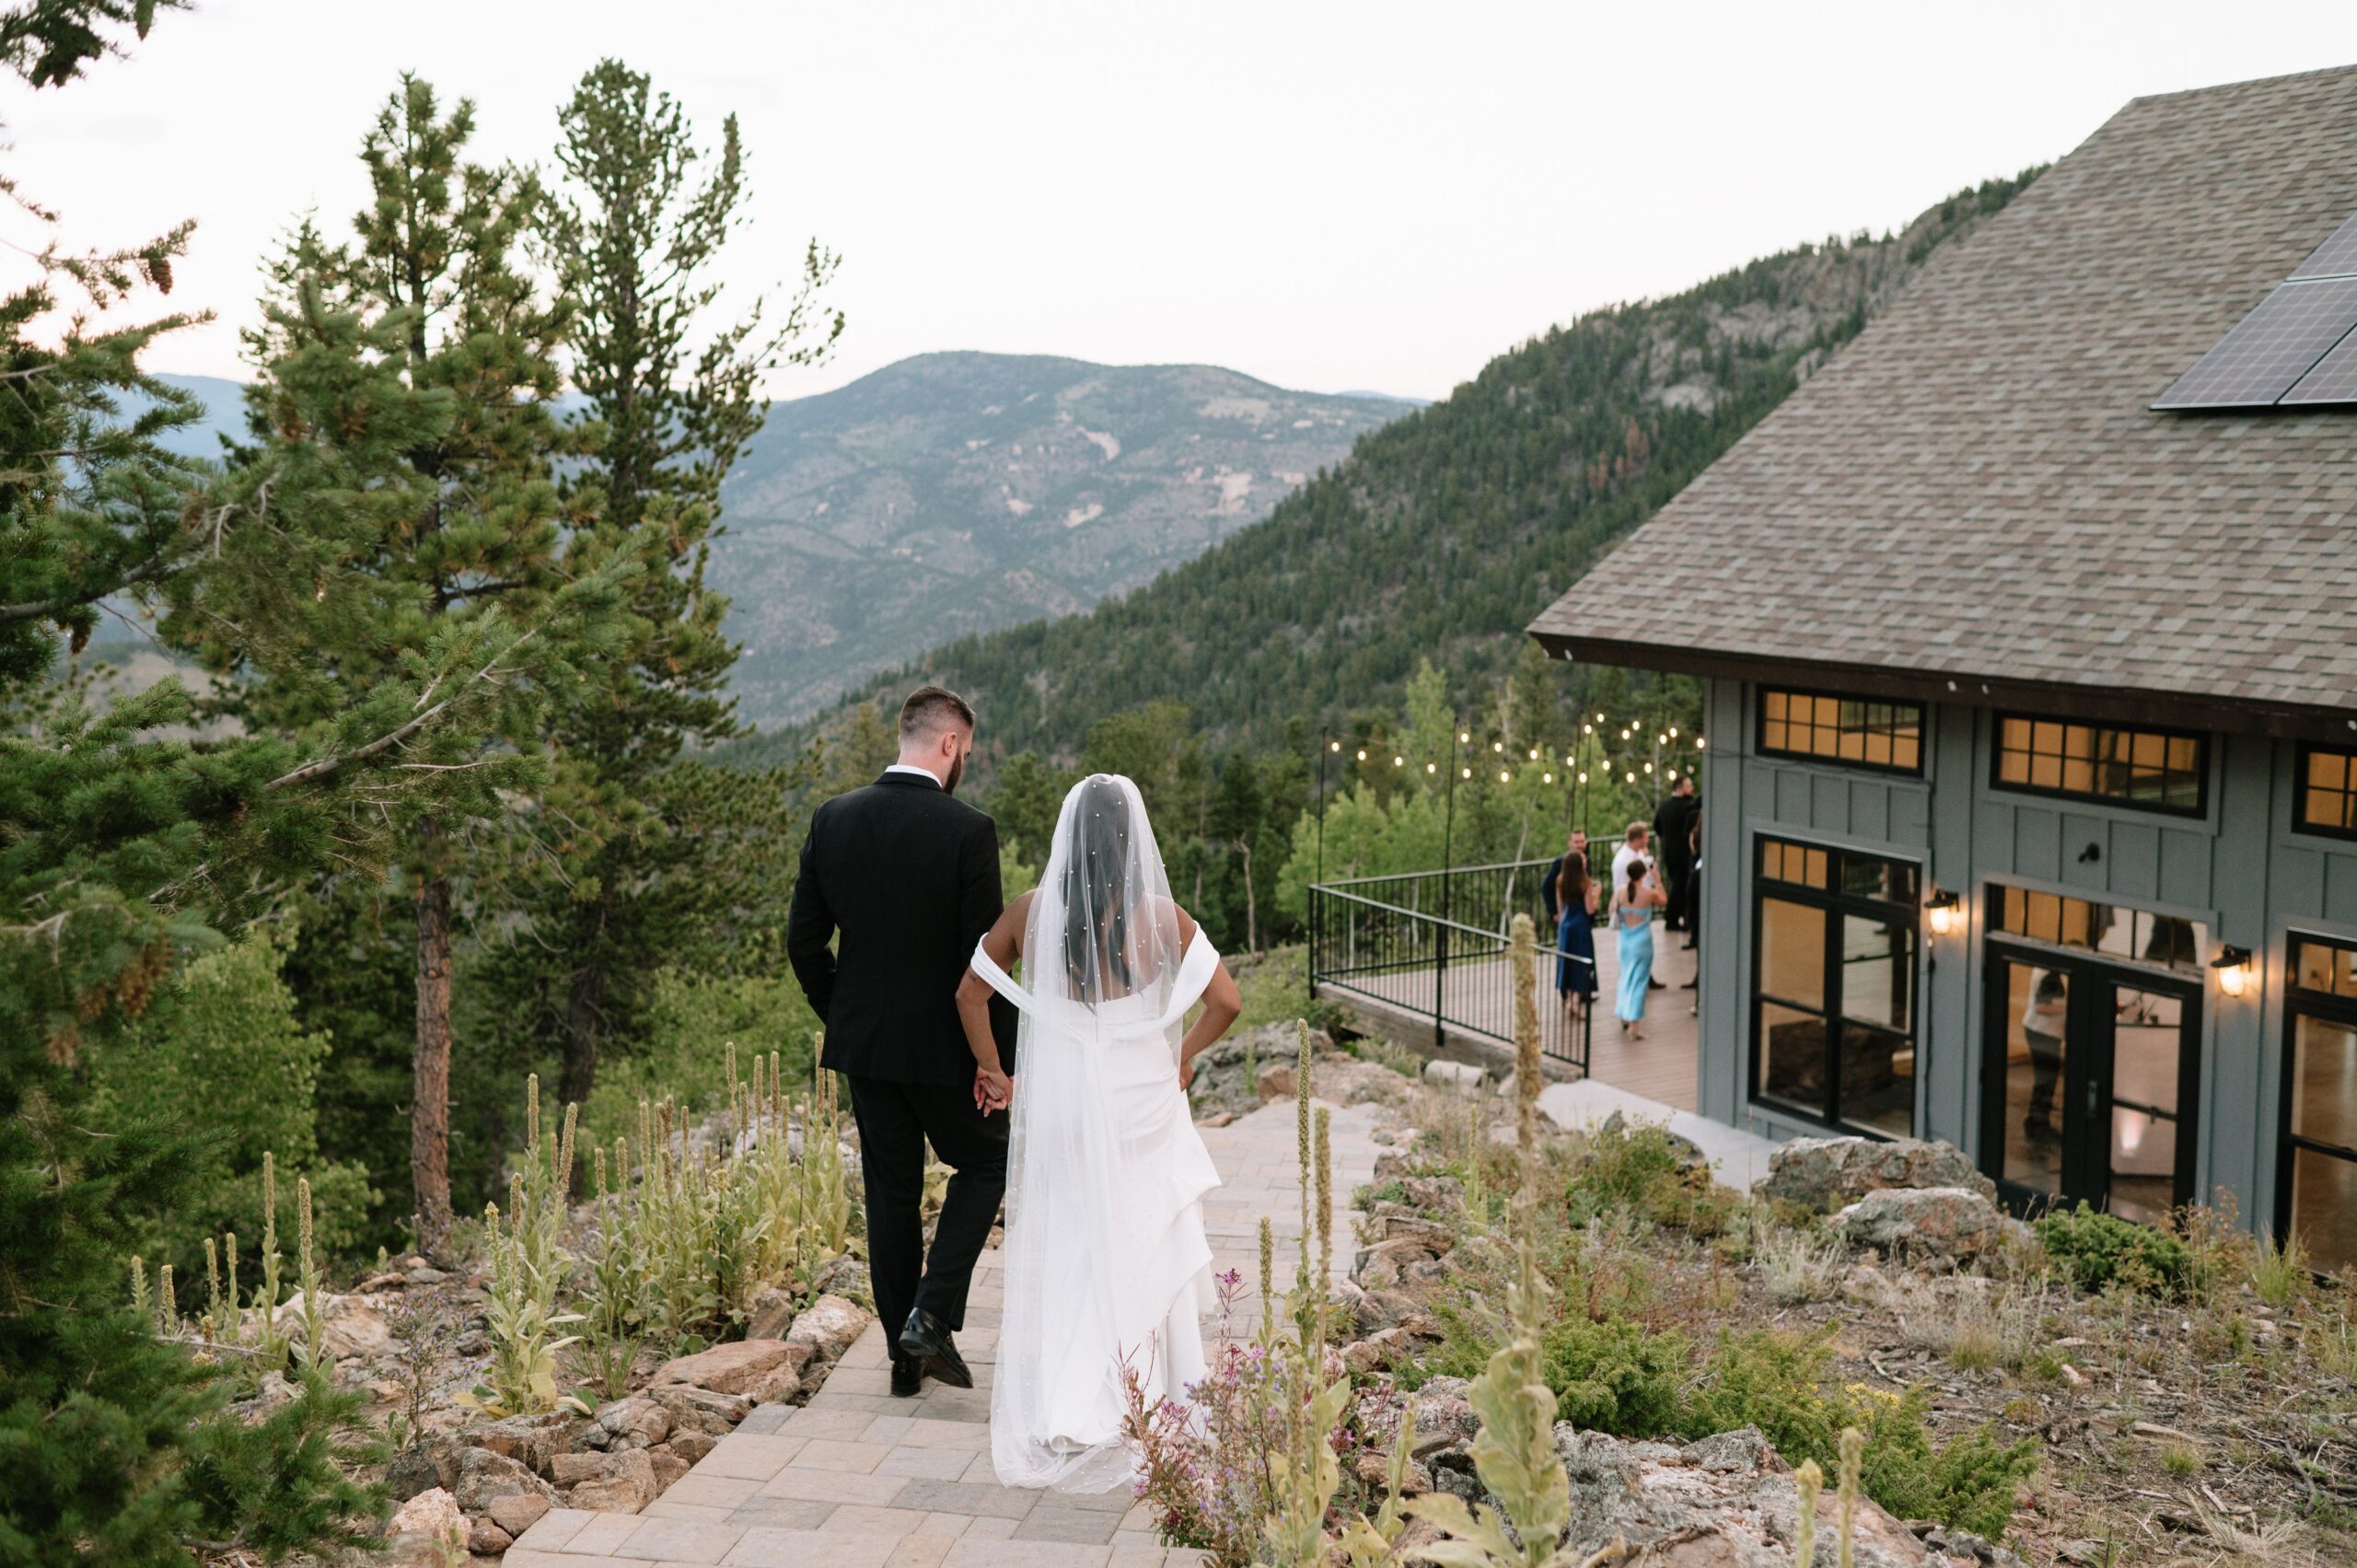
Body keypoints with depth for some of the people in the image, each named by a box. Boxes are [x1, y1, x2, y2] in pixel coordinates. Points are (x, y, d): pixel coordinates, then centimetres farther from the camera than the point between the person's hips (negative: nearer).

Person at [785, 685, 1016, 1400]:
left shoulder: (833, 820, -2)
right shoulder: (967, 830, -16)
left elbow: (803, 940, 3)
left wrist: (839, 1013, 15)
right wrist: (996, 1055, -7)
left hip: (863, 1044, 5)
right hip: (943, 1046, -4)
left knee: (890, 1194, 14)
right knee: (985, 1162, 18)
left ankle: (904, 1354, 20)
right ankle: (931, 1316, 4)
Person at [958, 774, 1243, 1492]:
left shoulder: (1031, 911, -4)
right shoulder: (1158, 916, -11)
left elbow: (969, 991, 2)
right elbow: (1226, 1000, -12)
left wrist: (993, 1072, 11)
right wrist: (1183, 1055, 3)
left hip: (1055, 1102, 2)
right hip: (1138, 1103, -2)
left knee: (1060, 1256, 13)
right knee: (1137, 1252, 13)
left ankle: (1057, 1408, 12)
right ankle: (1134, 1398, 19)